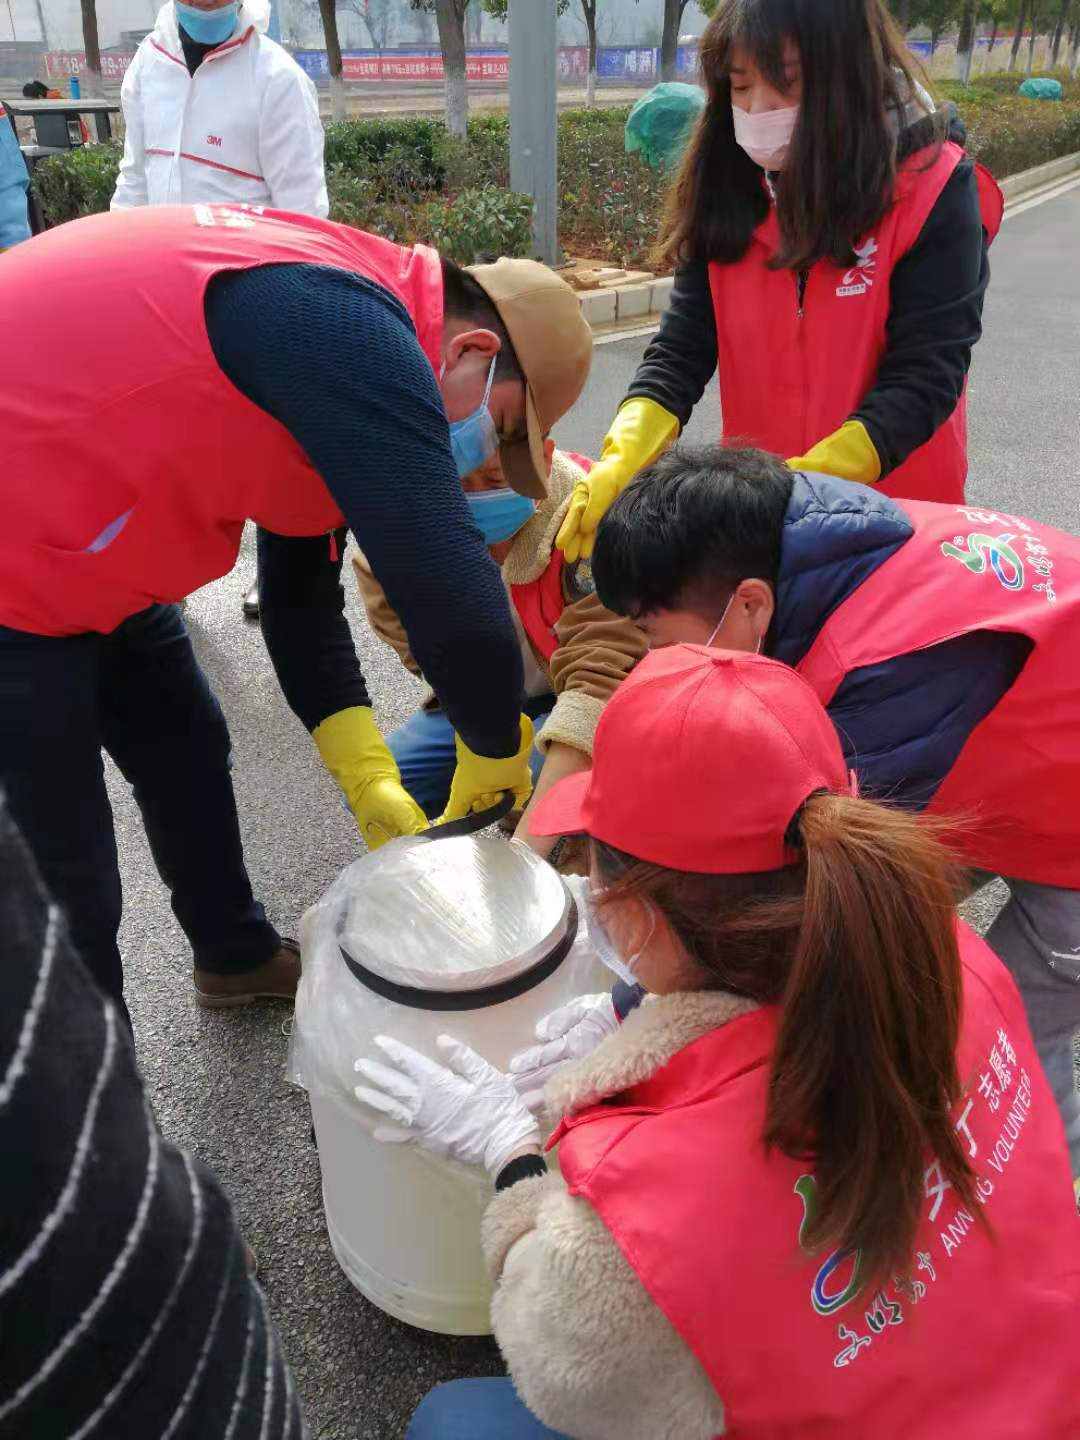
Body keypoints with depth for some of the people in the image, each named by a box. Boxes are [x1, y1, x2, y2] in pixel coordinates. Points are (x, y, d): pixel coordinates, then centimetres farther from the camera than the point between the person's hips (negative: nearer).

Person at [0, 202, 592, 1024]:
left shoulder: (337, 320, 6)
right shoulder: (353, 331, -26)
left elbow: (302, 591, 8)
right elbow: (456, 601, -35)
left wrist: (372, 784, 4)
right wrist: (496, 754, -14)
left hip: (71, 548, 10)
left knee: (187, 753, 21)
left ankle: (239, 957, 44)